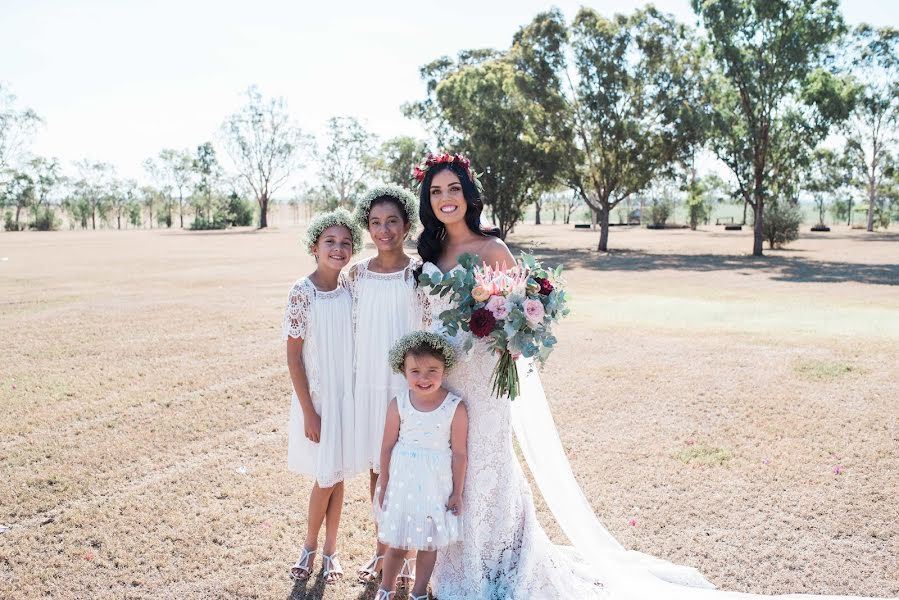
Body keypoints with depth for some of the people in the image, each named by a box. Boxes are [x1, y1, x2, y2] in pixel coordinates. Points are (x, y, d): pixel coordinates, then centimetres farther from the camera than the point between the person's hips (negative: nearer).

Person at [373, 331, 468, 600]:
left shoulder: (455, 408, -15)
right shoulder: (398, 404, -11)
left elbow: (459, 453, -8)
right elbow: (388, 447, -2)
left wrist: (457, 492, -2)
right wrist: (384, 486, 3)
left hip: (436, 485, 0)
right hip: (403, 482, 1)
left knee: (429, 542, 15)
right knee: (397, 542, 14)